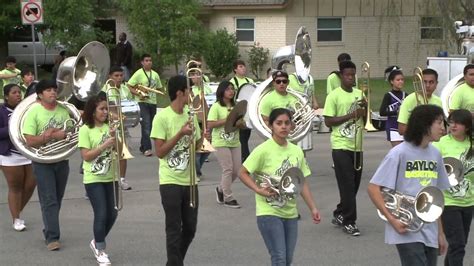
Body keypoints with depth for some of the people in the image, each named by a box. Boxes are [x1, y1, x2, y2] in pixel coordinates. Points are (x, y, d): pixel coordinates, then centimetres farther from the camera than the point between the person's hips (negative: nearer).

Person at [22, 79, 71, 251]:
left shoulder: (63, 110, 3)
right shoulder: (34, 112, -10)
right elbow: (30, 141, -16)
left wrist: (63, 134, -14)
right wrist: (49, 136, -24)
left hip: (62, 160, 5)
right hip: (43, 162, -5)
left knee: (57, 199, 14)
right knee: (49, 200, -7)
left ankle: (50, 230, 29)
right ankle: (52, 237, -6)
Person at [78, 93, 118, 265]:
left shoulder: (110, 127, 5)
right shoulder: (85, 129, -9)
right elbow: (86, 156, -13)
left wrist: (115, 138, -12)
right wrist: (104, 145, -21)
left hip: (110, 177, 5)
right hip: (94, 179, -5)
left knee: (112, 214, 9)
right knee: (101, 215, -7)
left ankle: (97, 243, 30)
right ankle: (100, 251, 8)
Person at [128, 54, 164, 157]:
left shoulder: (155, 74, 12)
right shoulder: (139, 73, -5)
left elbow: (159, 88, 21)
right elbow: (129, 86, -8)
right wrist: (139, 94, -18)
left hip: (152, 102, 6)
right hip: (142, 102, -6)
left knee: (150, 125, 10)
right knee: (146, 125, -14)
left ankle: (143, 146, 23)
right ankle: (147, 148, -16)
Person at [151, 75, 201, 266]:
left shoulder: (190, 115, 7)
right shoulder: (162, 117, -11)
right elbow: (160, 152, -13)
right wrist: (180, 133, -20)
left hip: (189, 180, 6)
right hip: (171, 182, -6)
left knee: (190, 228, 13)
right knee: (174, 230, 0)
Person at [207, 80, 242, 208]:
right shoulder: (216, 107, -6)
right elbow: (210, 124, -13)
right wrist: (226, 120, -20)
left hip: (234, 142, 6)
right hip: (221, 142, -6)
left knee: (236, 170, 4)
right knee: (228, 169, -8)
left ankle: (221, 189, 26)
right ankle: (228, 198, 2)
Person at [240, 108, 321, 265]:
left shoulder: (297, 151, 4)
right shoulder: (263, 150, -12)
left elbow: (303, 183, 11)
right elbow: (243, 173, -8)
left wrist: (312, 208, 7)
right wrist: (259, 190, -20)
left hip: (291, 213, 6)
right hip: (269, 212, -6)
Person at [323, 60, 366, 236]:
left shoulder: (359, 94, 11)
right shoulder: (334, 96, -6)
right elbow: (328, 121, -12)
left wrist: (365, 107, -6)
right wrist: (350, 115, -17)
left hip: (357, 146, 6)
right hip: (341, 146, -6)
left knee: (354, 185, 11)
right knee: (347, 185, -6)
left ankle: (339, 215, 27)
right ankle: (348, 222, 1)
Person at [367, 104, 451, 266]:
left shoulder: (435, 154, 9)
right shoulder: (399, 153, -10)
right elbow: (373, 188, -10)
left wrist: (440, 232, 17)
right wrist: (392, 220, -16)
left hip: (430, 233, 6)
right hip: (407, 231, -6)